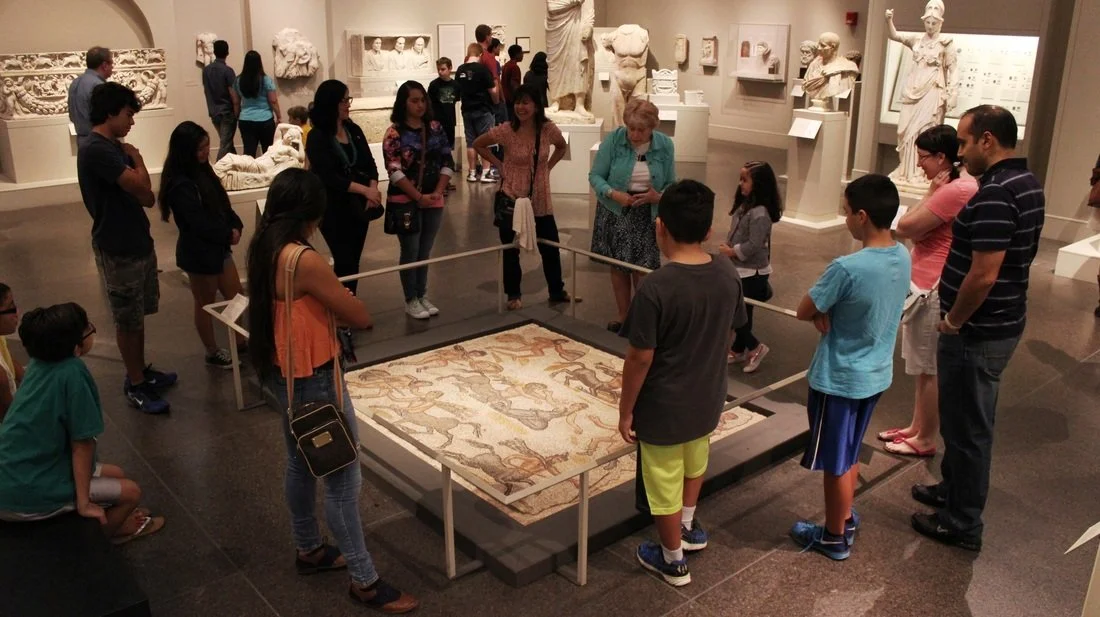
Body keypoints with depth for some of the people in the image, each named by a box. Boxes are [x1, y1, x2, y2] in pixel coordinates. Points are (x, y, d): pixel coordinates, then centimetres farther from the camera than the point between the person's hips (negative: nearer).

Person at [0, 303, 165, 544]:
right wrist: (84, 502, -13)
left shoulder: (40, 362, -1)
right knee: (131, 491, 3)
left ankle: (112, 519, 43)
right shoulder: (73, 373, -24)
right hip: (24, 495, -8)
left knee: (116, 474, 19)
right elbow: (82, 443, -18)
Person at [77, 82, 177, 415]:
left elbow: (146, 197, 13)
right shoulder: (96, 150, -22)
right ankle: (135, 385, 16)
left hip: (137, 242, 9)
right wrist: (137, 158, -10)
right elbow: (141, 186, -27)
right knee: (128, 320, 3)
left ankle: (141, 371, 33)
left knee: (138, 315, 19)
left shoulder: (114, 148, 10)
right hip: (118, 250, -9)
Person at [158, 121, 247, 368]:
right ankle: (213, 353, 26)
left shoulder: (202, 170, 3)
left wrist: (236, 226, -10)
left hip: (218, 246, 8)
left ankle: (241, 340, 34)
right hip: (198, 251, -8)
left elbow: (222, 202, 6)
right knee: (206, 303, 10)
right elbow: (199, 223, -25)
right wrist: (228, 234, -13)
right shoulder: (180, 185, -23)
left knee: (236, 297, 16)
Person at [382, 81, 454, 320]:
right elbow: (395, 171, -14)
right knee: (410, 251, 2)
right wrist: (419, 197, -15)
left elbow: (448, 162, 5)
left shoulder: (435, 128, 6)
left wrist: (438, 192, -7)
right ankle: (411, 301, 14)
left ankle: (422, 296, 25)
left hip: (433, 201, 4)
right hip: (406, 201, -4)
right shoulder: (394, 133, -8)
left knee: (425, 251, 13)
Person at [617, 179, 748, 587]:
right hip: (708, 400, 6)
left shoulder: (656, 288, -27)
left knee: (665, 484, 15)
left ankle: (672, 560, 35)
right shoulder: (728, 275, -9)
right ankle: (689, 527, 53)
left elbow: (640, 359, -21)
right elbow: (727, 337, 4)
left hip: (663, 407, -6)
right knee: (695, 463, 32)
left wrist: (625, 411, -8)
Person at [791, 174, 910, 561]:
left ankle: (834, 537, 27)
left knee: (835, 462, 10)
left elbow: (804, 312, -18)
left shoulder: (847, 268, -28)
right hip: (876, 375, 8)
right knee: (849, 454, 25)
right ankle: (846, 519, 41)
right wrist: (831, 312, -5)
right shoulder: (903, 258, -3)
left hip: (839, 380, -8)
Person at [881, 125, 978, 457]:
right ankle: (916, 427, 32)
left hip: (934, 290, -11)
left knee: (930, 370, 2)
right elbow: (918, 228, 13)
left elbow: (905, 227, -20)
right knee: (924, 367, 19)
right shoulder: (961, 184, 12)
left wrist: (931, 193, -14)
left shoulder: (954, 191, -22)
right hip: (928, 284, 11)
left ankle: (925, 440, 15)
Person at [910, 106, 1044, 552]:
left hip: (977, 331, -10)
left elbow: (983, 274, -28)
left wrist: (952, 320, -13)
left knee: (967, 426, 4)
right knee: (962, 418, 24)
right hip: (1003, 322, 10)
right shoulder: (1026, 183, 8)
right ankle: (954, 490, 41)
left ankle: (963, 524, 18)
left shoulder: (994, 192, -24)